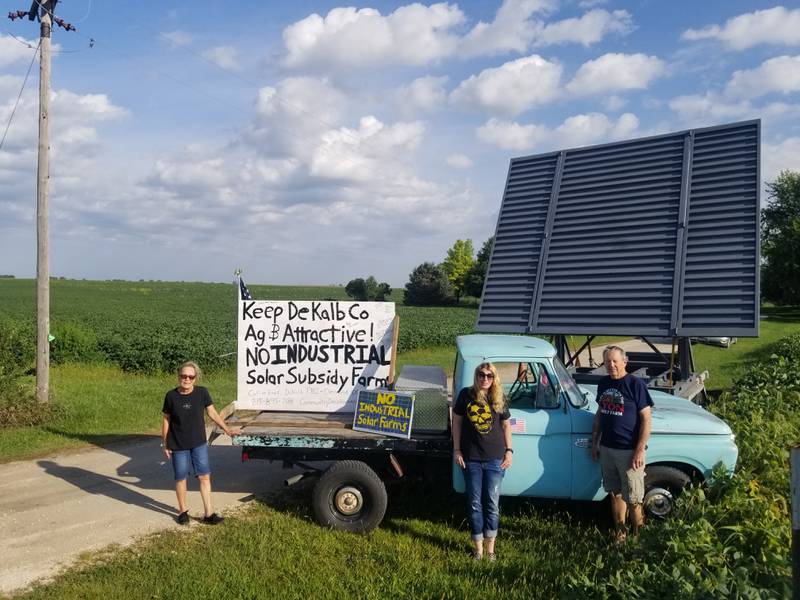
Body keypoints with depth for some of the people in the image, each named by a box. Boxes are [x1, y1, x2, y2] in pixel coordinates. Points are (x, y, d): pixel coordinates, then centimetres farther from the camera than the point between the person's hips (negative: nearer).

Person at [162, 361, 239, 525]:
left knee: (205, 476, 0)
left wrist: (227, 430, -2)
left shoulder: (202, 393, -7)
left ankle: (209, 513, 7)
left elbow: (212, 413, 2)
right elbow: (166, 420, -1)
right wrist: (165, 444, 1)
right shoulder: (171, 396, -10)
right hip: (178, 445, -1)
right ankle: (183, 511, 28)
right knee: (181, 478, 9)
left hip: (199, 443, 1)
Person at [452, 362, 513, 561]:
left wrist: (509, 451, 3)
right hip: (471, 458, -1)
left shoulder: (499, 399, 0)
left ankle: (490, 547, 18)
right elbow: (456, 421, 3)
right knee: (475, 503, 7)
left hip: (495, 459, 1)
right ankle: (478, 546, 20)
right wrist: (457, 450, -1)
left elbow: (506, 425, 9)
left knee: (493, 503, 5)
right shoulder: (466, 395, -3)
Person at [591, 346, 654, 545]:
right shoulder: (603, 383, 6)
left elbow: (646, 419, -12)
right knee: (615, 494, 15)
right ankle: (620, 534, 28)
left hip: (629, 451, -6)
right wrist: (594, 442, 15)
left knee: (633, 499, 0)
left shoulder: (635, 384, -11)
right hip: (606, 449, 6)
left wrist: (640, 450, -17)